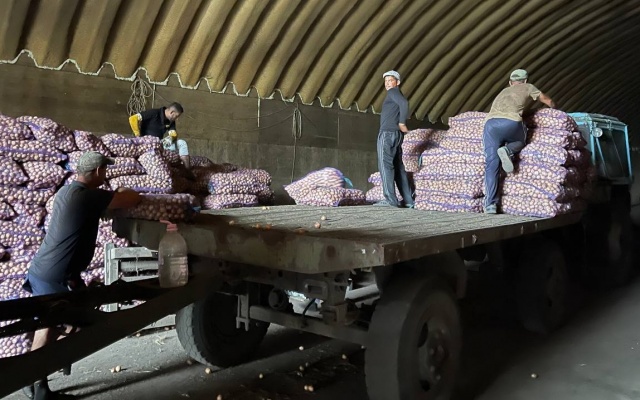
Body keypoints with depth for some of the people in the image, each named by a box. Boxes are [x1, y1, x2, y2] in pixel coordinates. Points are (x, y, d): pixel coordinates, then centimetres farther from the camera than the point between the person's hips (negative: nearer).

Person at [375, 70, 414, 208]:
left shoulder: (393, 92, -1)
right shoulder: (396, 95, 26)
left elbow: (404, 103, -20)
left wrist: (401, 123, -15)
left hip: (387, 133, -9)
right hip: (396, 134, 9)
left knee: (385, 165, -12)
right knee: (398, 166, 8)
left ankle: (390, 199, -17)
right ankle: (408, 200, 7)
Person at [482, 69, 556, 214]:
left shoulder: (504, 91, 39)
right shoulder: (528, 87, 30)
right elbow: (549, 102, 37)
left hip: (490, 123, 3)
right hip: (511, 123, -3)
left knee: (491, 163, 0)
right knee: (520, 142, 29)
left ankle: (490, 204, -9)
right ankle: (508, 150, -7)